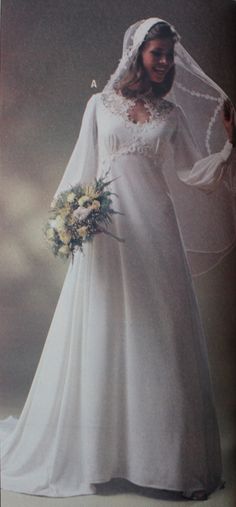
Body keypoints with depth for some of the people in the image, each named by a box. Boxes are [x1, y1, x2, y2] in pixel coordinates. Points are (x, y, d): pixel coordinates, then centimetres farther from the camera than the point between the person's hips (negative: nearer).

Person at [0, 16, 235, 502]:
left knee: (156, 342, 1)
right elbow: (83, 167, 10)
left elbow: (193, 173, 6)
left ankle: (169, 454, 12)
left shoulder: (171, 114, 12)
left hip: (154, 231, 1)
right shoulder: (100, 104, 11)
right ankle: (93, 447, 18)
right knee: (100, 340, 4)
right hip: (105, 230, 0)